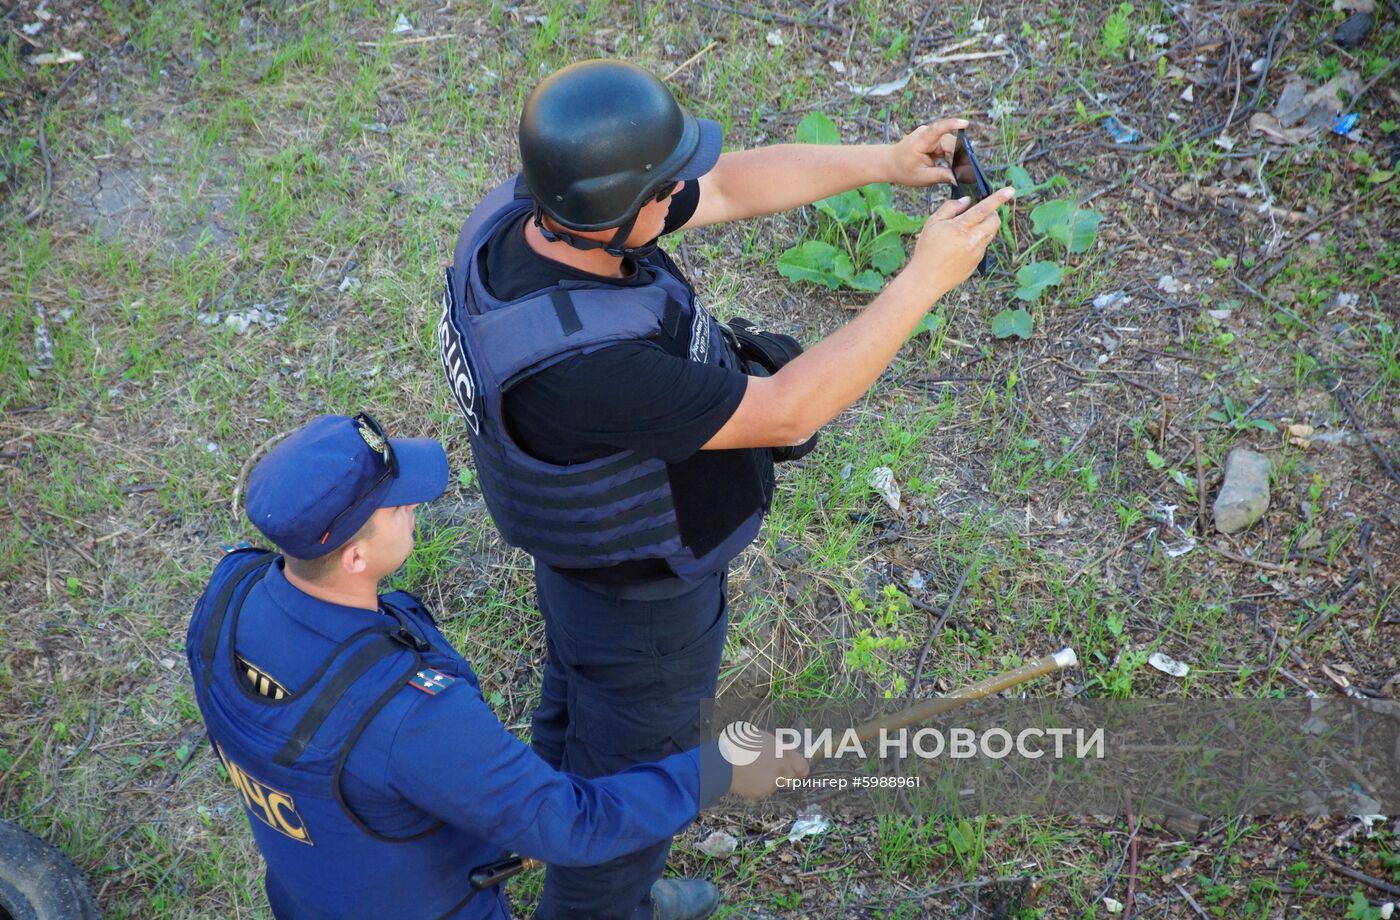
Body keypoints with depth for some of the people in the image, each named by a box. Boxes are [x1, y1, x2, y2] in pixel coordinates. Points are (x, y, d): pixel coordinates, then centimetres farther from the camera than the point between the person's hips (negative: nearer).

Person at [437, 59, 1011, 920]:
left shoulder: (529, 214, -20)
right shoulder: (579, 361, -46)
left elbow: (730, 186, -6)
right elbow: (784, 413, -38)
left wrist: (884, 161, -10)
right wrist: (926, 278, -34)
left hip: (585, 552, 9)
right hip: (640, 603, -9)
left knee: (581, 730, 33)